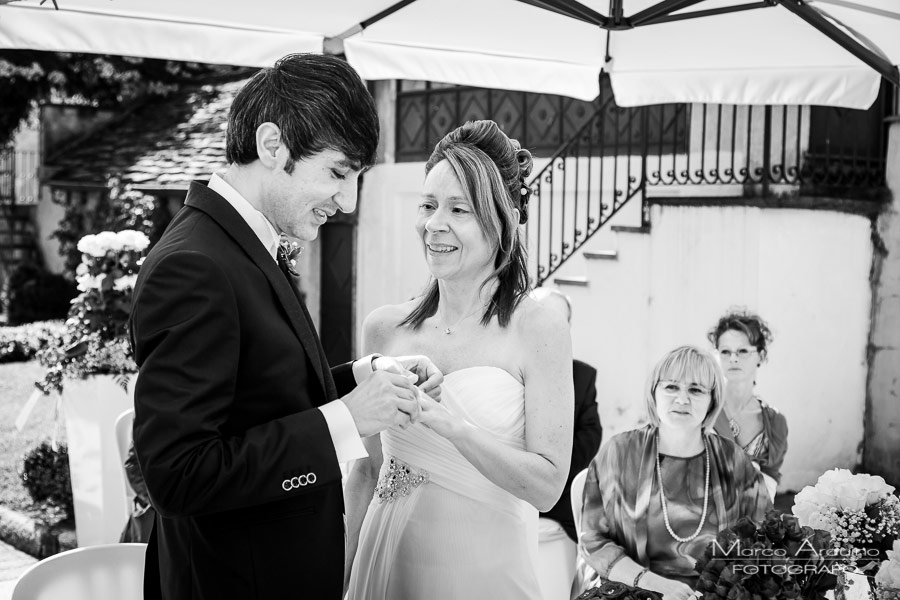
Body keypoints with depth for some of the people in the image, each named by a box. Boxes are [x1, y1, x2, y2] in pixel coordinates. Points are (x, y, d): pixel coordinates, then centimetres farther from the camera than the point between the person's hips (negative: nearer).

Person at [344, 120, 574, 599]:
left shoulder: (539, 332, -11)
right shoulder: (384, 328, -1)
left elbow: (547, 487, -14)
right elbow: (366, 470, 8)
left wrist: (450, 424, -24)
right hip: (386, 561, 3)